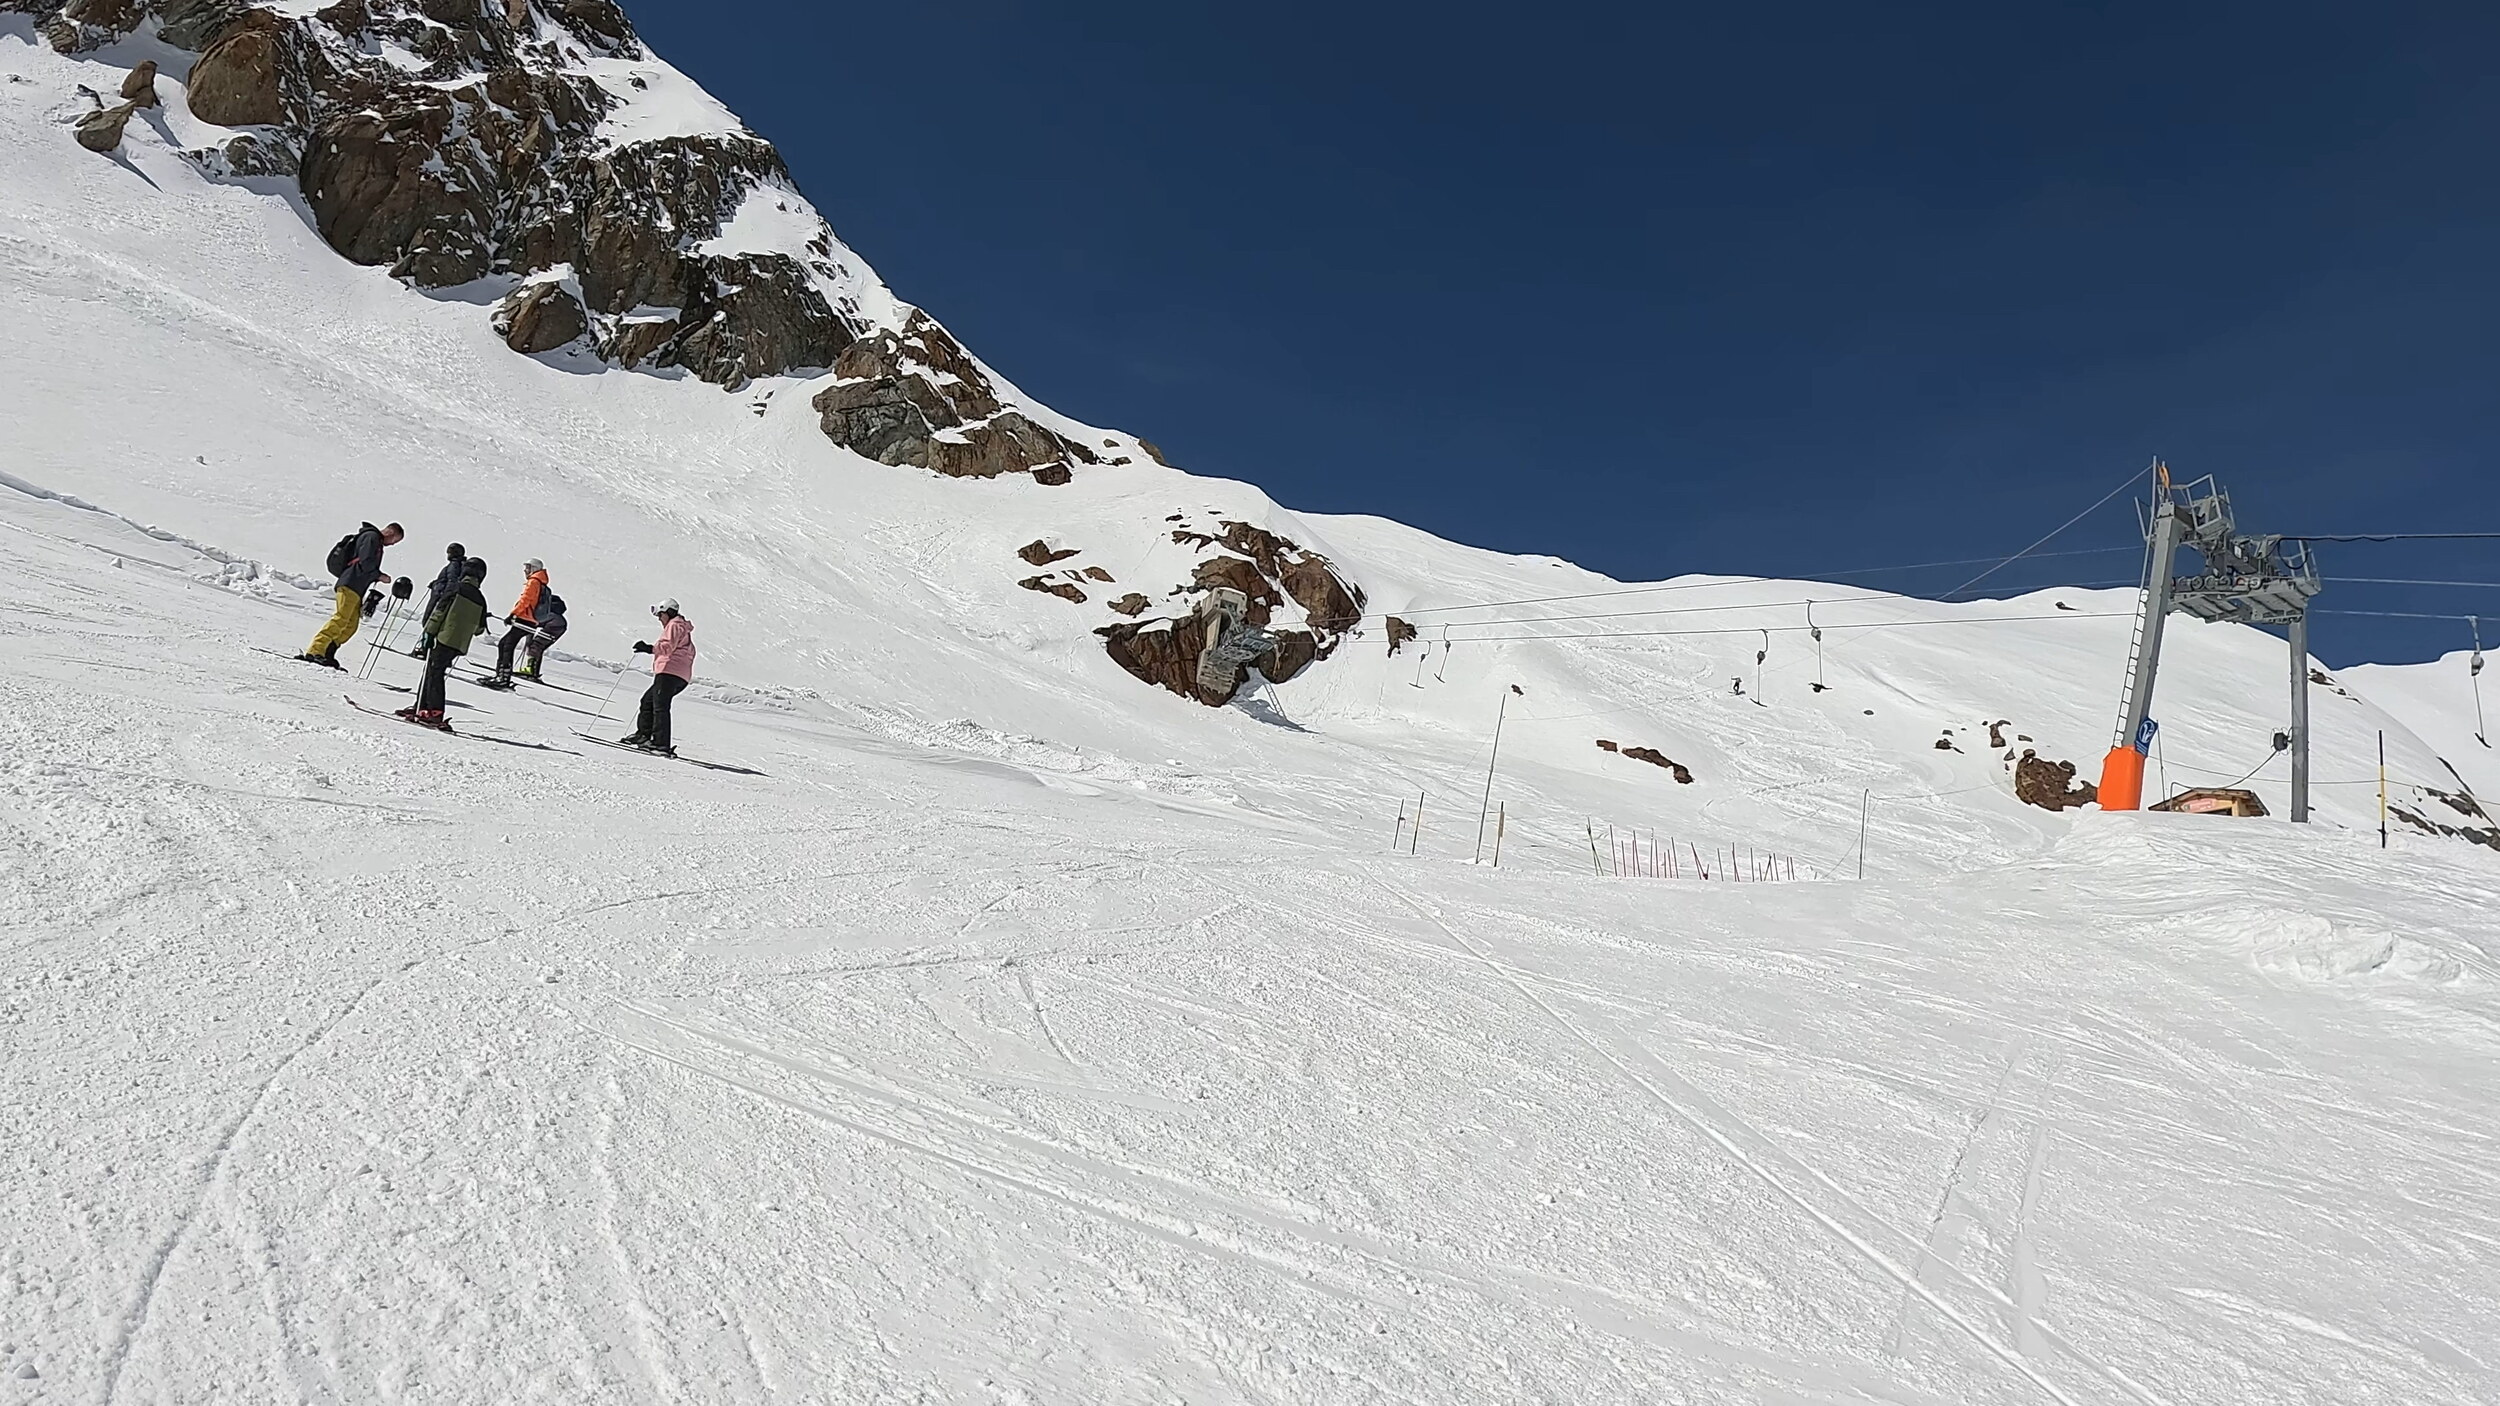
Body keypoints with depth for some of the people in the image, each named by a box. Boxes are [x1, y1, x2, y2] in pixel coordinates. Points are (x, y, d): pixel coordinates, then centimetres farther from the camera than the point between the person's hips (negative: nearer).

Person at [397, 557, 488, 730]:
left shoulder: (457, 589, -4)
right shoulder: (480, 600, 8)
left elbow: (440, 611, -9)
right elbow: (480, 628, 11)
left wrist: (429, 632, -6)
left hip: (444, 638, -5)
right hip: (460, 645, 5)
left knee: (433, 672, -4)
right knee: (433, 671, 14)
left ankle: (435, 712, -12)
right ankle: (421, 707, 16)